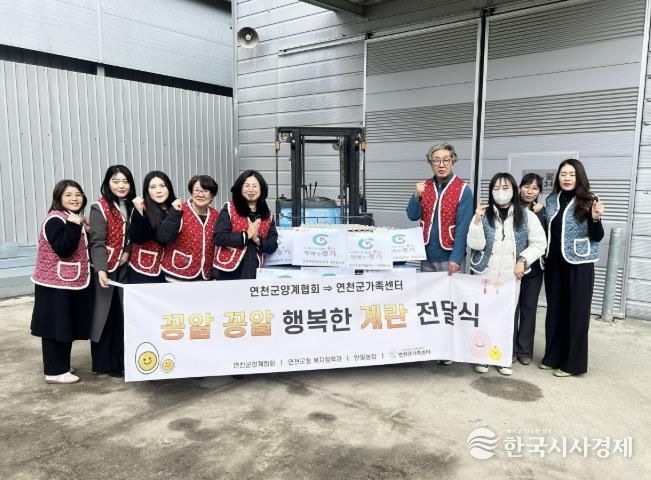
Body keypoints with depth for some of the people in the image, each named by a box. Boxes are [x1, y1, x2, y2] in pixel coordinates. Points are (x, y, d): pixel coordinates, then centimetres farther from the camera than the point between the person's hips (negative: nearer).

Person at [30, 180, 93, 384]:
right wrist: (74, 226, -30)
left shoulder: (72, 219, 14)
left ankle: (62, 367, 27)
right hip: (56, 285, -10)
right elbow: (63, 249, -26)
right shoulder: (55, 220, -16)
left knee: (67, 327, 16)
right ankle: (55, 371, 8)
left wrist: (84, 229, 6)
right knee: (56, 329, -1)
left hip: (71, 283, 10)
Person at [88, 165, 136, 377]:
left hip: (125, 268, 5)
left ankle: (119, 361, 18)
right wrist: (101, 269, -29)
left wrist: (129, 251, -8)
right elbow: (97, 242, -17)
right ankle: (103, 363, 13)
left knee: (124, 314, 6)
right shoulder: (99, 209, -9)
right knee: (104, 314, 1)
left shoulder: (132, 207, 8)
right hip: (106, 269, -4)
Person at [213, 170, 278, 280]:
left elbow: (273, 245, 5)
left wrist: (258, 240, -14)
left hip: (255, 271, 3)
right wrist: (246, 235, -15)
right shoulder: (229, 209, -1)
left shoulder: (267, 215, 8)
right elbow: (218, 237, -11)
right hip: (228, 271, -3)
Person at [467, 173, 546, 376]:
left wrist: (522, 260, -7)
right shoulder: (484, 214, 2)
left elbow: (539, 244, 5)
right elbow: (476, 245, -5)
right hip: (485, 274, 0)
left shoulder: (526, 216, 3)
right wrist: (477, 220, -15)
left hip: (511, 276, 0)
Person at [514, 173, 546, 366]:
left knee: (529, 307, 9)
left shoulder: (541, 211, 5)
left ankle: (525, 350, 20)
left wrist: (537, 214, -13)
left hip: (533, 266, 2)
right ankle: (511, 348, 16)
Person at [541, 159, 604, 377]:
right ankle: (553, 356, 24)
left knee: (576, 312, 3)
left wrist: (595, 219, -26)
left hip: (578, 265, -5)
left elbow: (597, 237, -8)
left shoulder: (587, 201, -7)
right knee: (554, 310, 12)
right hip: (554, 264, 5)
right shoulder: (551, 200, 7)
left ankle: (573, 363, 14)